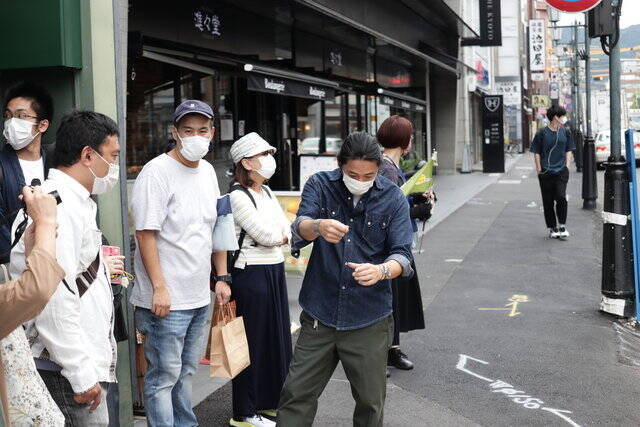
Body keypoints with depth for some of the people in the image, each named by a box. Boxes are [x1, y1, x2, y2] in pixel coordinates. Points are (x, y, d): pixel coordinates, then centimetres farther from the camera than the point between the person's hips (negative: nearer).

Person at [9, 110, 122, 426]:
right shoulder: (59, 206, -18)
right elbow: (55, 297, -24)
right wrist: (82, 374, -22)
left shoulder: (72, 200, 16)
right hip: (68, 370, -10)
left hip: (83, 364, 10)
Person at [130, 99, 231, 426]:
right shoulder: (157, 172, -13)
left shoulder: (207, 171, 10)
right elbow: (145, 234, -16)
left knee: (185, 372, 19)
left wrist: (222, 277, 14)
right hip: (167, 299, -8)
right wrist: (159, 288, -19)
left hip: (199, 297, 8)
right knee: (164, 377, 0)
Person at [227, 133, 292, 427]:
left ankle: (270, 401, 30)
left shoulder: (266, 192, 13)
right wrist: (280, 234, 0)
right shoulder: (238, 196, -14)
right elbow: (266, 234, -18)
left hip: (275, 270, 9)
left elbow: (287, 231, 8)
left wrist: (275, 236, -11)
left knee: (277, 337, 15)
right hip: (251, 273, -9)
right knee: (253, 342, -1)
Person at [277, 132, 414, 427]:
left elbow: (402, 256, -7)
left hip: (369, 320, 0)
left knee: (370, 402, 11)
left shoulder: (393, 199, -3)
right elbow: (299, 229, -18)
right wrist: (318, 226, -42)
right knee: (297, 394, 4)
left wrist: (381, 270, -31)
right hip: (319, 314, 0)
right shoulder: (320, 186, -2)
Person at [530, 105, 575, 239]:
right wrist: (539, 169, -3)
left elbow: (569, 151, 15)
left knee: (561, 197, -14)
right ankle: (552, 228, 15)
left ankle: (562, 226, 1)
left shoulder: (565, 132, 9)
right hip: (546, 173, -1)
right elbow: (537, 153, 2)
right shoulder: (542, 133, -1)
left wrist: (567, 167, 5)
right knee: (548, 201, 3)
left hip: (561, 171, 1)